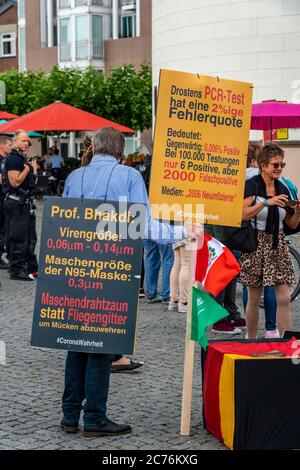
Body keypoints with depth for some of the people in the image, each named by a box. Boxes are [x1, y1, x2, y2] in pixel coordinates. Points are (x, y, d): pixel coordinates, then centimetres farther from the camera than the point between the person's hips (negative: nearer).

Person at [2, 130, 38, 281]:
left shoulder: (23, 158, 16)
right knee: (18, 238, -6)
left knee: (30, 237, 15)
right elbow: (15, 182, -22)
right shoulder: (13, 159, -14)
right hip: (16, 202, -10)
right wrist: (28, 168, -16)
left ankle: (31, 268, 23)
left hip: (25, 202, 10)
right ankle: (16, 270, 1)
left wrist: (34, 169, 9)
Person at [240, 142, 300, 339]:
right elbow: (244, 214, -20)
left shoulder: (283, 189, 9)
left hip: (278, 245, 4)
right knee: (254, 300, 5)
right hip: (256, 244, -4)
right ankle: (251, 341, 20)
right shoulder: (252, 185, -5)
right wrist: (267, 202, -28)